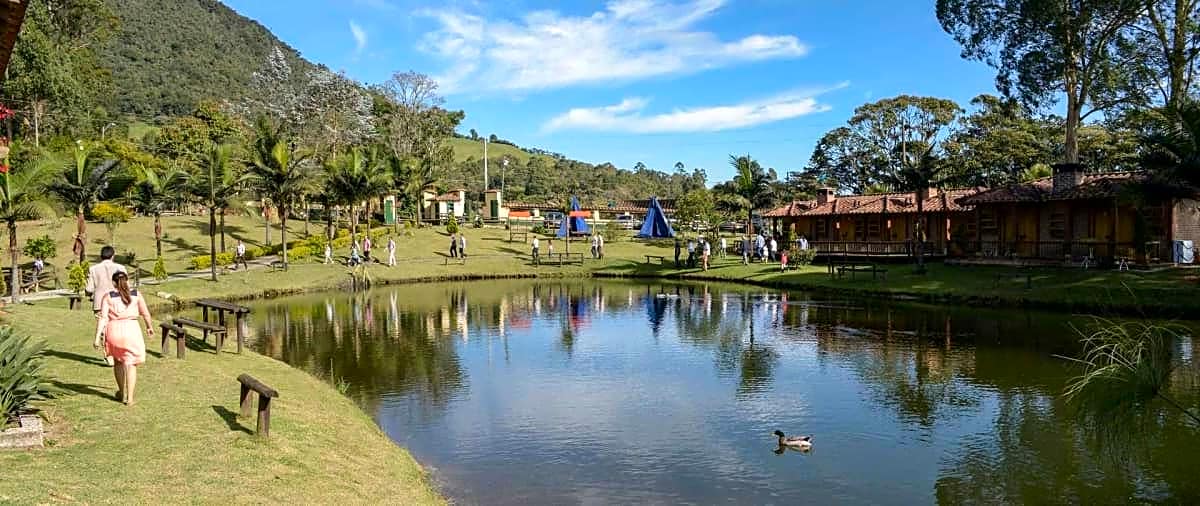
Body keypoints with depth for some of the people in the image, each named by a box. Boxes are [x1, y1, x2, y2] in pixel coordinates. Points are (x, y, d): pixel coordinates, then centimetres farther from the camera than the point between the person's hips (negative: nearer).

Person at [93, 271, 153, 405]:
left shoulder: (107, 297, 2)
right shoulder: (136, 295, 5)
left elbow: (103, 317, -6)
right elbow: (145, 313, 12)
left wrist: (97, 337, -7)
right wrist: (149, 326, 30)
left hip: (114, 330, 1)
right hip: (131, 329, -1)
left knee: (118, 361, 22)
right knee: (131, 364, 5)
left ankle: (122, 393, 34)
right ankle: (129, 398, -2)